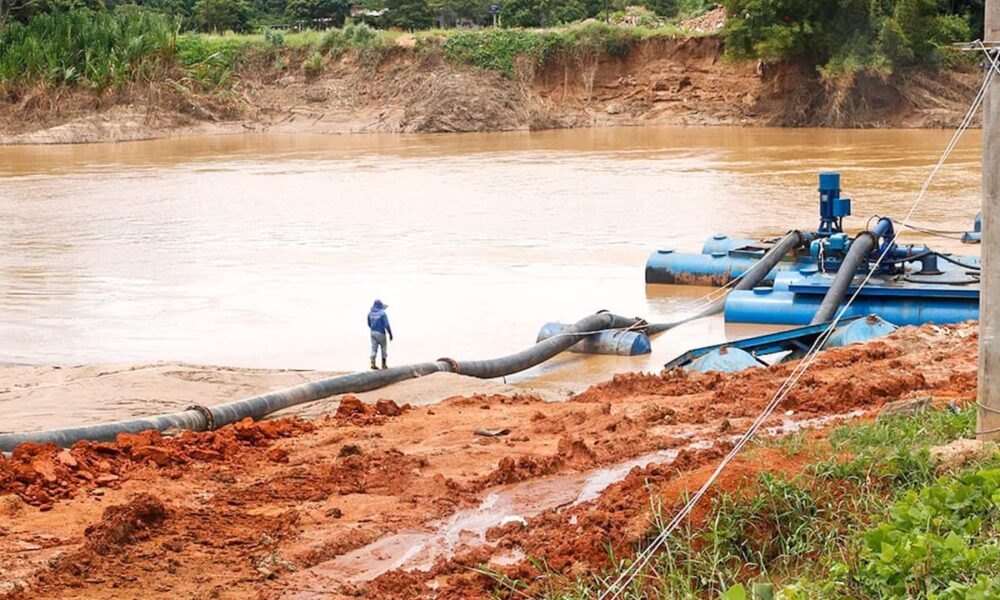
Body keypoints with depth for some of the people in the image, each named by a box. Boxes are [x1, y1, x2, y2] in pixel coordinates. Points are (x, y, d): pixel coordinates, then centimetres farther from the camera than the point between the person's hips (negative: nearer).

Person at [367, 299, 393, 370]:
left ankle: (373, 363, -7)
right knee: (384, 348, 10)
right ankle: (383, 364, 15)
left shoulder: (370, 313, 2)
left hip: (373, 332, 5)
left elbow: (369, 324, 13)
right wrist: (390, 333, -8)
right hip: (380, 333, -5)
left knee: (374, 348, 7)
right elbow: (386, 324, -17)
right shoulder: (382, 313, -16)